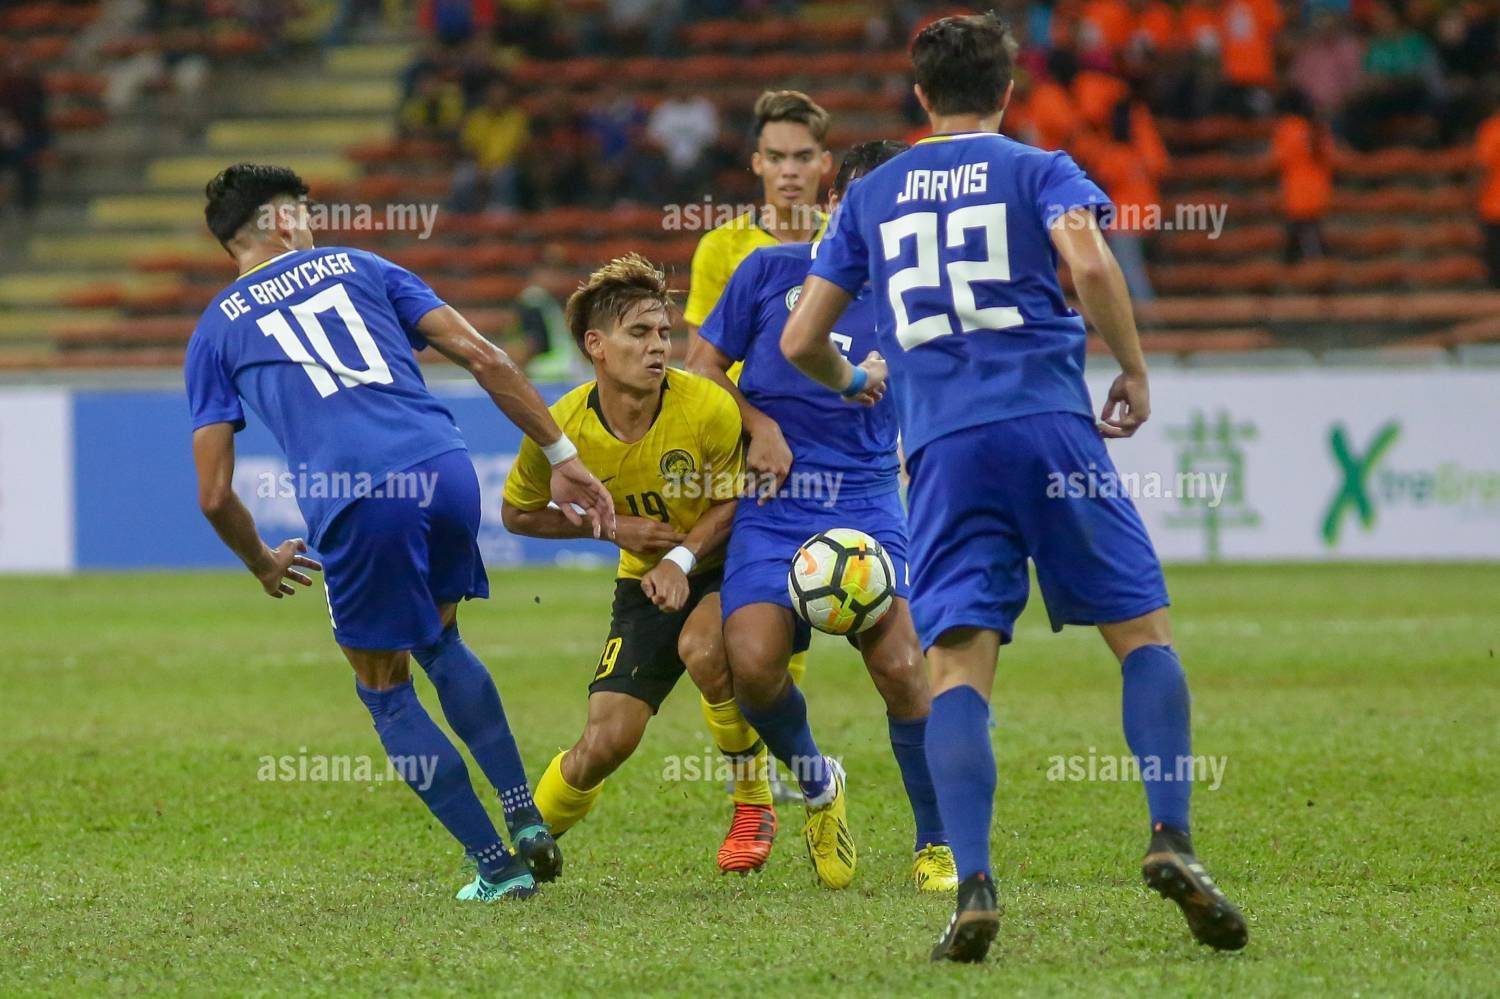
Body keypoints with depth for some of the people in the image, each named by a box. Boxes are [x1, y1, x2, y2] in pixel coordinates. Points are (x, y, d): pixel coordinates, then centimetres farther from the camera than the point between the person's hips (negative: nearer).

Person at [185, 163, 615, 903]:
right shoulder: (358, 267, 23)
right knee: (439, 642, 29)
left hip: (357, 503, -3)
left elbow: (215, 495, 13)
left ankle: (496, 865, 13)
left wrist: (263, 564, 32)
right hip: (446, 471, 3)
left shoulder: (216, 331, 19)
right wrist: (562, 457, 13)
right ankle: (528, 819, 19)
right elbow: (481, 356, 12)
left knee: (386, 690, 17)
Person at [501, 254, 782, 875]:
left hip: (726, 567, -2)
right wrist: (612, 526, -13)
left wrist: (684, 558, -22)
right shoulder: (559, 429, -18)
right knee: (606, 742, -9)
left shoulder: (708, 409, -23)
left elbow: (738, 500, -8)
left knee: (703, 648, -36)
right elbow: (517, 513, 0)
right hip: (646, 580, 2)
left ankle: (754, 803, -12)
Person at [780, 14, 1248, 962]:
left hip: (942, 447, 2)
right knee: (1145, 632, 7)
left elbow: (800, 340, 20)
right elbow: (1088, 261, -12)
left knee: (958, 664, -3)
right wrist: (1135, 370, 1)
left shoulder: (870, 196, 19)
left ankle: (974, 886, -20)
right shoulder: (1038, 171, 9)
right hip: (1049, 423, -2)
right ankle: (1172, 839, -11)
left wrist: (853, 379, 41)